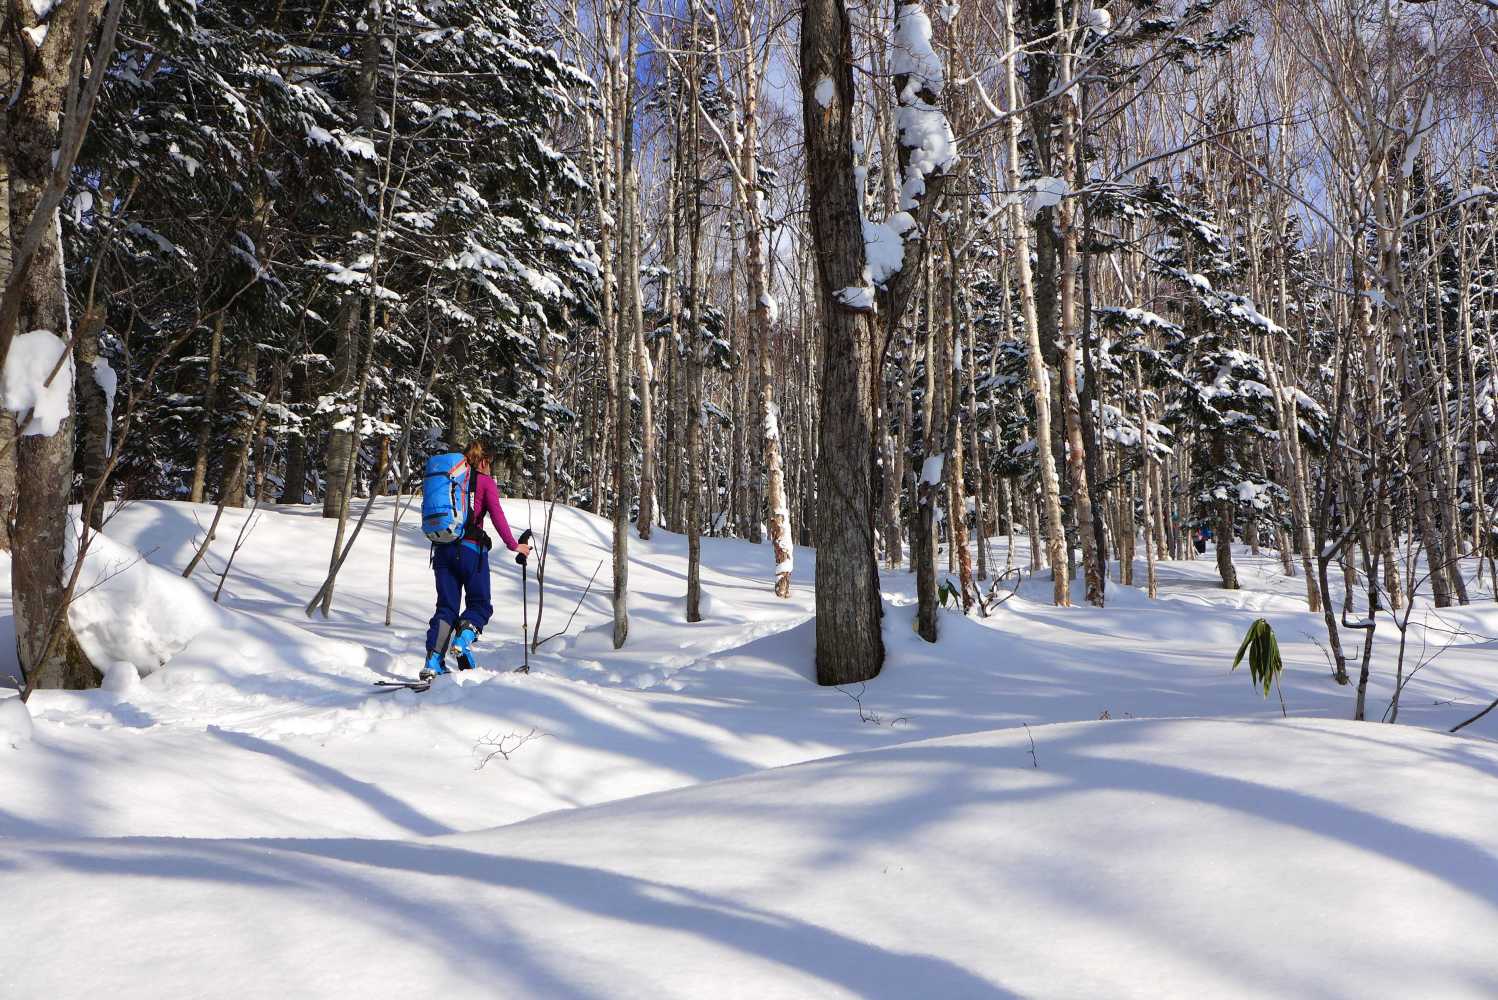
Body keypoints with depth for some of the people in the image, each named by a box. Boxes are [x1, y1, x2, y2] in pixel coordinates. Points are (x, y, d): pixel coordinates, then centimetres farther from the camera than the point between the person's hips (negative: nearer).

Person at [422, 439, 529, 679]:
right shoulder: (485, 481, 0)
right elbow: (496, 514, -9)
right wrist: (513, 545, -4)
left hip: (442, 549, 5)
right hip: (471, 549, -5)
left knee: (446, 607, 8)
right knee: (480, 603, 9)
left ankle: (433, 662, -3)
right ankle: (463, 639, -20)